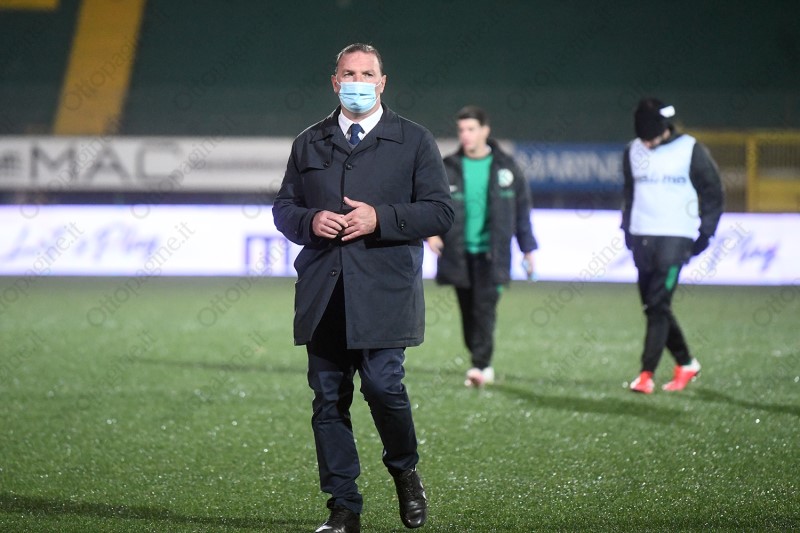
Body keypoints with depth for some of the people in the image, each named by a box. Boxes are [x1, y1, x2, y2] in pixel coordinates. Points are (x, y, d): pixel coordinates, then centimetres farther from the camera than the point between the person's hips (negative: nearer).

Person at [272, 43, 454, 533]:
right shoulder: (309, 144, 16)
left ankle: (405, 472, 15)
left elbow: (440, 212, 0)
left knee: (383, 386, -14)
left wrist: (381, 218, -13)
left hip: (384, 294, -3)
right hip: (323, 296, 3)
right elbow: (283, 208, 18)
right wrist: (310, 221, -5)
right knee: (328, 399, 1)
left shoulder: (415, 142, 6)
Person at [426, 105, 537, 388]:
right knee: (468, 310, 7)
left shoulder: (505, 167, 3)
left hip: (491, 254, -2)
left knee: (484, 306, -14)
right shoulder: (448, 168, 4)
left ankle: (481, 365, -15)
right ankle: (482, 365, 18)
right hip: (460, 253, 2)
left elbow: (522, 208, 10)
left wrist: (528, 248, 11)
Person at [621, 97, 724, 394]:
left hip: (675, 238, -5)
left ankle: (647, 374, -14)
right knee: (652, 306, 8)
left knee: (658, 305, -13)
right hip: (641, 238, 6)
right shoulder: (633, 152, 8)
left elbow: (712, 193, 1)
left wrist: (705, 233, -4)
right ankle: (685, 363, 23)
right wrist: (627, 229, 14)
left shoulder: (691, 152, -6)